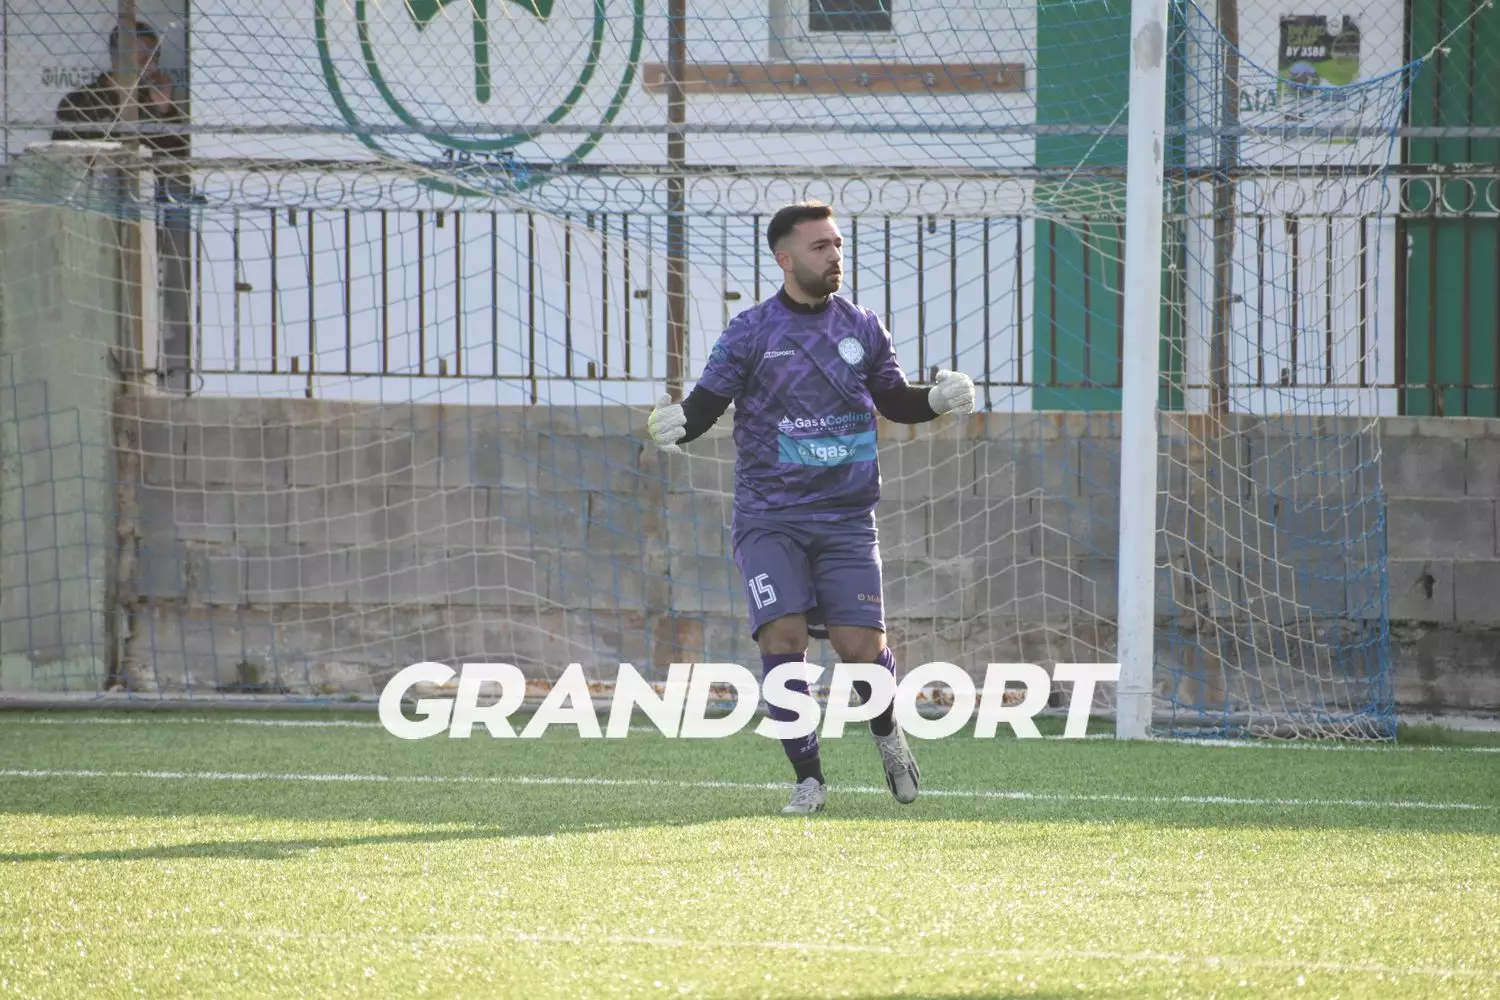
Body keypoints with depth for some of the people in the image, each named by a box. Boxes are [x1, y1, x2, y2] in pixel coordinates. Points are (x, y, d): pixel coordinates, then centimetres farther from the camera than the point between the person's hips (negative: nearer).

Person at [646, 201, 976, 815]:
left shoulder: (861, 328, 7)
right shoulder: (750, 333, -2)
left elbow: (893, 400, 17)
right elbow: (708, 401, -2)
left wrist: (937, 399, -3)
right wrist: (675, 424, -23)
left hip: (846, 516, 2)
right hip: (769, 518, -2)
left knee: (862, 647, -7)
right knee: (783, 634, -16)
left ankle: (886, 731, 26)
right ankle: (808, 777, -2)